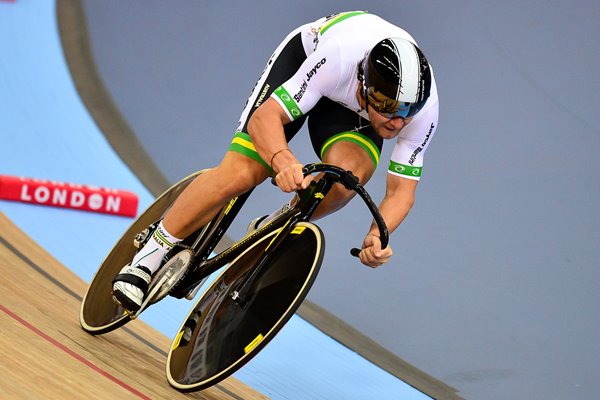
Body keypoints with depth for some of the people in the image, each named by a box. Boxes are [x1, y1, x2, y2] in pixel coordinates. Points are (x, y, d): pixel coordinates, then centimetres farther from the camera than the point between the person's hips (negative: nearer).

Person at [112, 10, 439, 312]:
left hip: (352, 111, 2)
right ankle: (150, 256, -2)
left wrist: (377, 236, -42)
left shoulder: (423, 111, -32)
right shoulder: (336, 57, -42)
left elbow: (401, 190, -22)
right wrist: (284, 161, -57)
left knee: (348, 173, -31)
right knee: (239, 173, -20)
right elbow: (265, 117, -36)